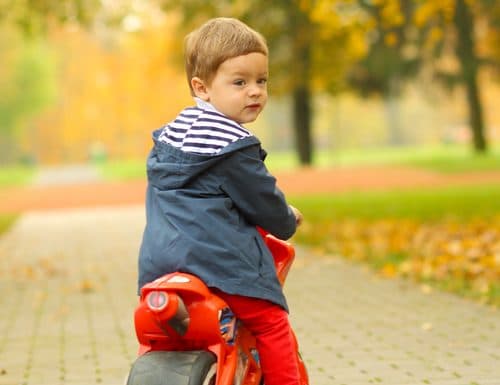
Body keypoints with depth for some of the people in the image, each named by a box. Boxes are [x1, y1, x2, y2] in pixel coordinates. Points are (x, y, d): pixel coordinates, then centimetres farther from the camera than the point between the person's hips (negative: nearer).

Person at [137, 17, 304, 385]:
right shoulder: (234, 146, -12)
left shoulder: (169, 135, 14)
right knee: (273, 324, 1)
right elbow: (262, 200, -6)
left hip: (160, 261, 8)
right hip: (221, 262, -8)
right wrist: (288, 221, 15)